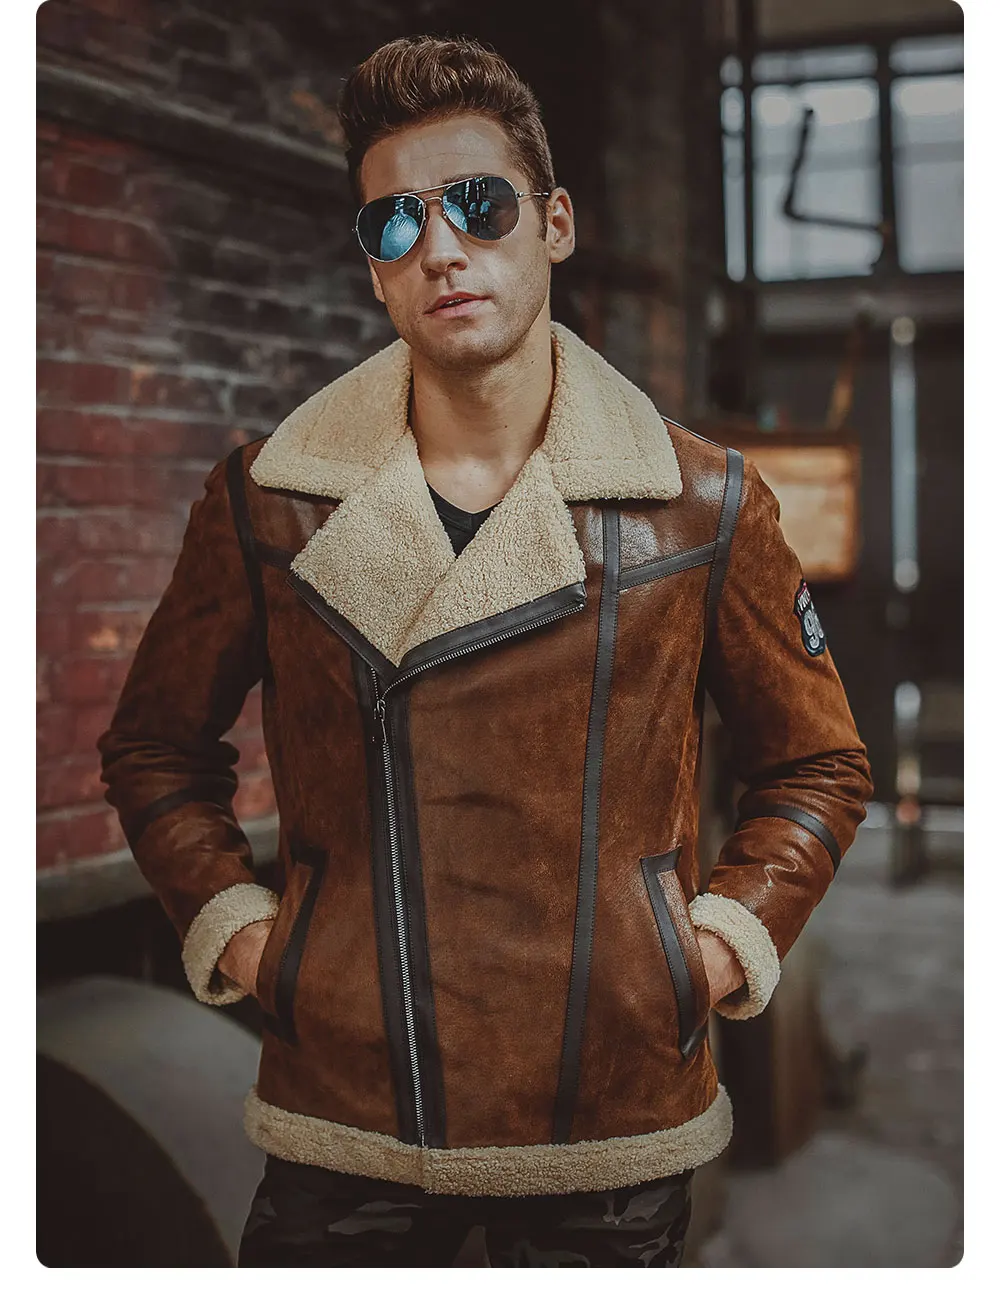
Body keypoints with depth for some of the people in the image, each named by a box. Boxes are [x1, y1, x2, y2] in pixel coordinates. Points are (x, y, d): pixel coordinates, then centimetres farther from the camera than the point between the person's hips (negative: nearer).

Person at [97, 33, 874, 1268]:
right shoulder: (266, 501, -2)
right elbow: (156, 744, 12)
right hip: (342, 1126, 0)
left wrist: (732, 935, -2)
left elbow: (816, 764, 10)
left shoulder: (706, 505, -3)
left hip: (616, 1130, 0)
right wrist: (227, 922, 1)